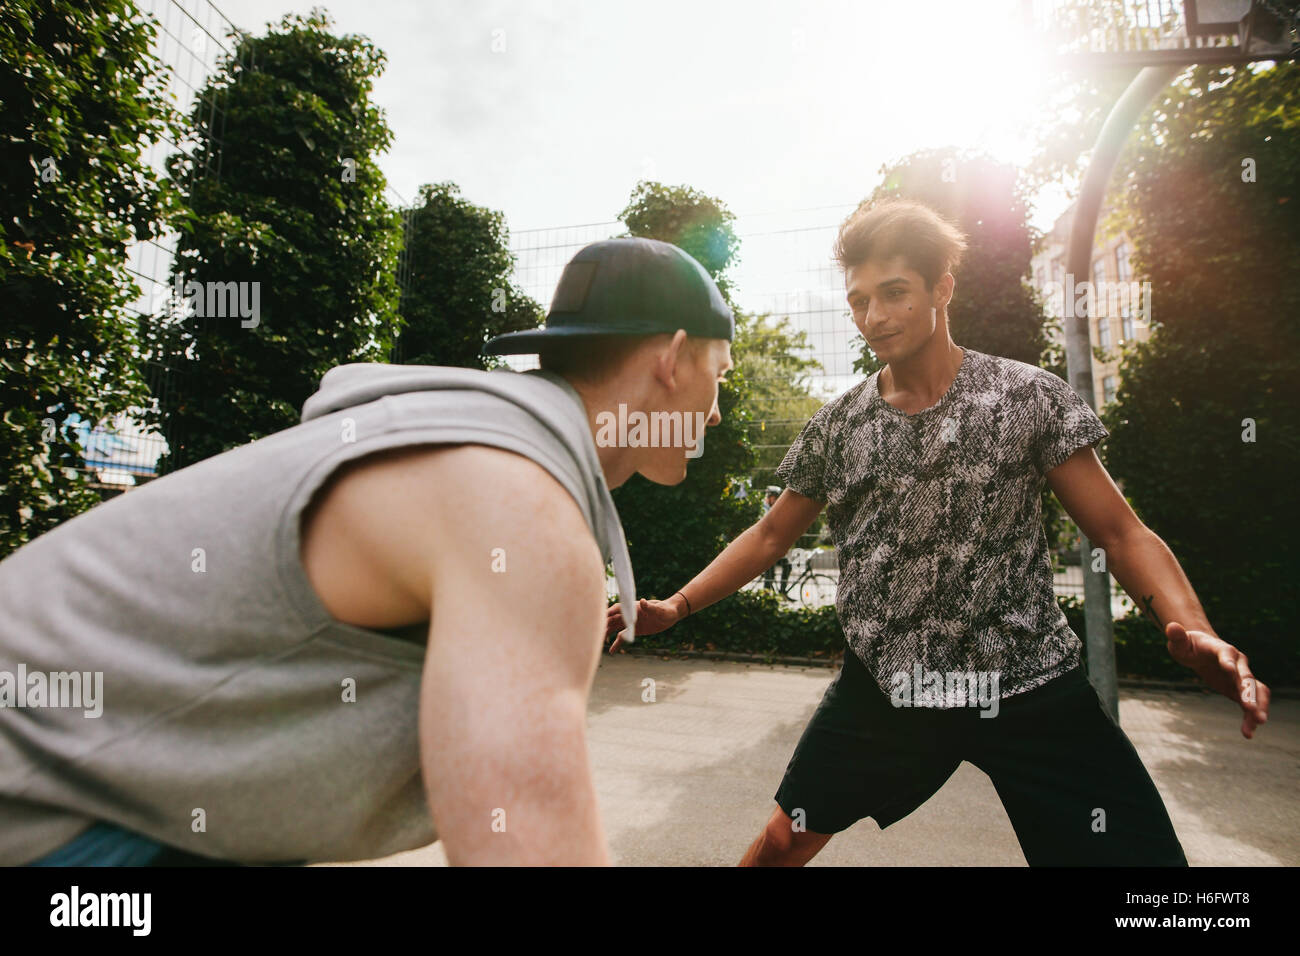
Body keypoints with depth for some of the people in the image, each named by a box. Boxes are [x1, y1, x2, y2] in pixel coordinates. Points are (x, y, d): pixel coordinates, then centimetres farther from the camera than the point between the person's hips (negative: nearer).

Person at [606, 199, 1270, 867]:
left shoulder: (1030, 396, -5)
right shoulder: (837, 425, 2)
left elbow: (1120, 532, -4)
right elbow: (770, 535, 9)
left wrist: (1196, 633, -23)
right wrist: (677, 605, -1)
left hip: (1029, 686, -1)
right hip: (884, 684, 2)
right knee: (784, 841, 10)